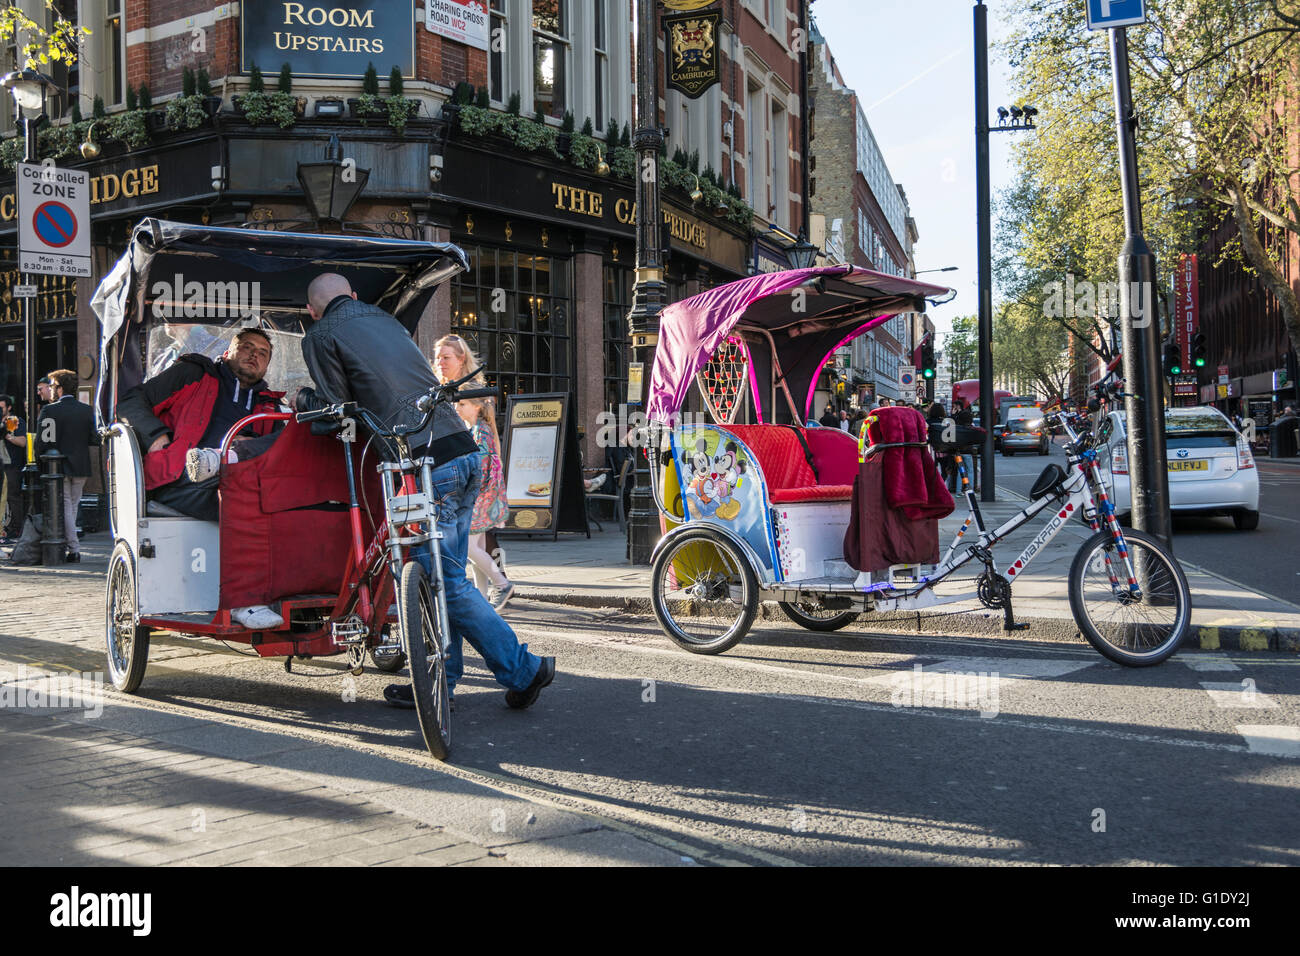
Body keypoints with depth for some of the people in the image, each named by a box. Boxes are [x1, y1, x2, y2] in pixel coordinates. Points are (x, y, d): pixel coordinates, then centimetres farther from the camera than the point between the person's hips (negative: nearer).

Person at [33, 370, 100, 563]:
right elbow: (95, 439, 0)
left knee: (65, 508, 0)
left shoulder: (49, 410, -9)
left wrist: (40, 462, 3)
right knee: (73, 507, 14)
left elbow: (42, 441, -11)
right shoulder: (87, 410, 2)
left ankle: (74, 550, -5)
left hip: (58, 467, -4)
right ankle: (64, 544, 21)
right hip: (81, 467, 4)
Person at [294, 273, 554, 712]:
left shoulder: (320, 336, 6)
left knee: (447, 581, 0)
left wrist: (303, 400, 23)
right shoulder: (385, 318, 26)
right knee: (443, 574, 14)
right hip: (465, 449, 8)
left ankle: (521, 668, 0)